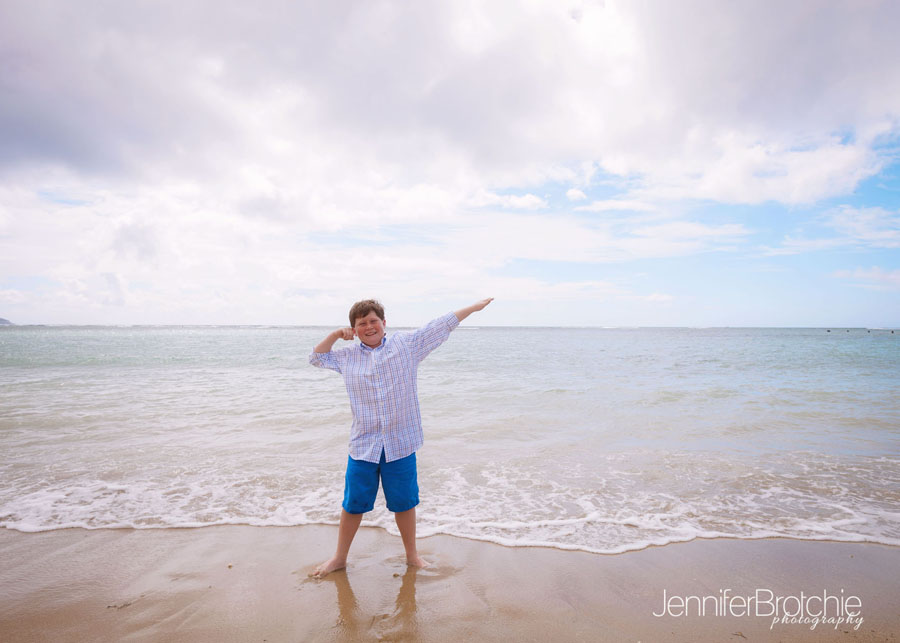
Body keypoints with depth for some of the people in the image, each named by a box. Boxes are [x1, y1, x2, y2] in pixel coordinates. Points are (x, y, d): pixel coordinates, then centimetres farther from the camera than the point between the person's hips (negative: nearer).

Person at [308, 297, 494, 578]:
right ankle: (340, 557, 32)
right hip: (363, 446, 2)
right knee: (353, 504, 11)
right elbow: (316, 358, 21)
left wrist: (474, 306, 7)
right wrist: (335, 334, 5)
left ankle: (412, 555, 34)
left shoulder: (407, 344, 0)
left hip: (400, 444, -1)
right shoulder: (347, 356, 8)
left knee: (404, 503, 12)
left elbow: (441, 326, 4)